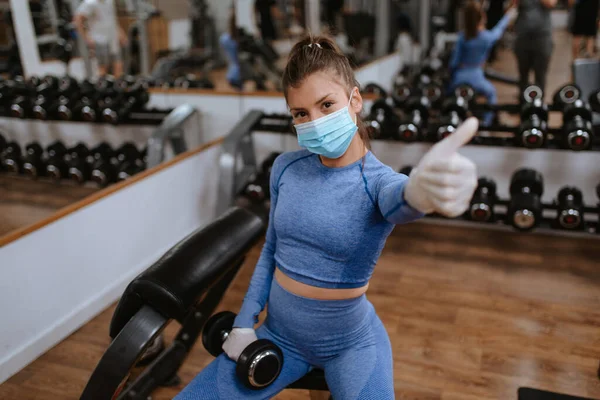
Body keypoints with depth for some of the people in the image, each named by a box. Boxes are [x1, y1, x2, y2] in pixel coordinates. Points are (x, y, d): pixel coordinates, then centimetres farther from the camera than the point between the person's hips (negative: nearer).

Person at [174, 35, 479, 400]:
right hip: (279, 334, 4)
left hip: (352, 341, -3)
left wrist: (426, 186, -67)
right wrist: (245, 323, 2)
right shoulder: (285, 168, -6)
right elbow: (271, 250, 6)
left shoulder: (377, 181, -18)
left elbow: (403, 200, -44)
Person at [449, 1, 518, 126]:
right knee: (491, 93, 28)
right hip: (476, 77, 0)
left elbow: (454, 62, -3)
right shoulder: (488, 36, -6)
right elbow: (499, 30, 19)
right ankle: (486, 122, 23)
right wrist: (508, 16, 37)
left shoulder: (462, 37, -5)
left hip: (459, 78, 0)